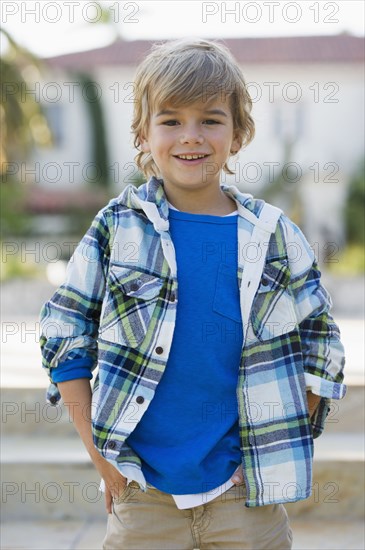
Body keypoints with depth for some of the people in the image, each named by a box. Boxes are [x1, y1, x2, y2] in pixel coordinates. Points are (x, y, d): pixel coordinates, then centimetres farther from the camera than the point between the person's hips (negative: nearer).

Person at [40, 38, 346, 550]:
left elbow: (321, 345, 8)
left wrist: (280, 448, 1)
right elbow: (64, 334, 3)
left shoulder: (275, 237, 1)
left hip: (246, 490, 1)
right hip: (142, 493, 0)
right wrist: (99, 453, -2)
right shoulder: (118, 228, -2)